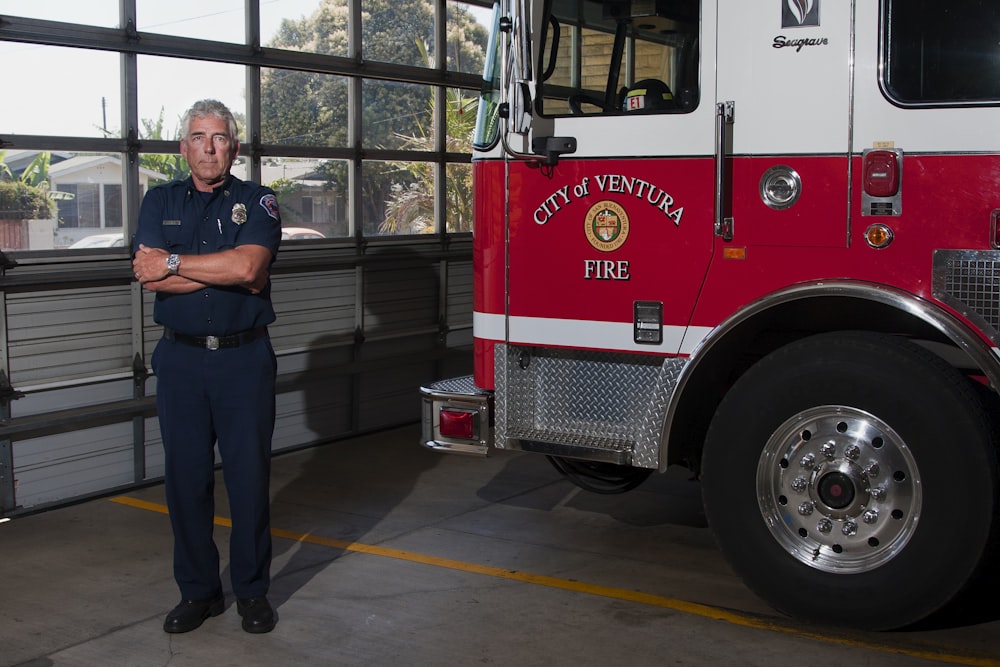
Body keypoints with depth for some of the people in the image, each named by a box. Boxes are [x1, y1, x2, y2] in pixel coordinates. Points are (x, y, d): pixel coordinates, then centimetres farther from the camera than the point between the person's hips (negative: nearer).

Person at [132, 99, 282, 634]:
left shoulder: (257, 202, 1)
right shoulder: (160, 202, 8)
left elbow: (248, 266, -18)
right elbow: (149, 276, -8)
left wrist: (174, 263, -11)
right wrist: (225, 270, -12)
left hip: (245, 357, -2)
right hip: (180, 358, 2)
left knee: (249, 474, 3)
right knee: (185, 475, 7)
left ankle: (252, 590, 17)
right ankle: (197, 591, 20)